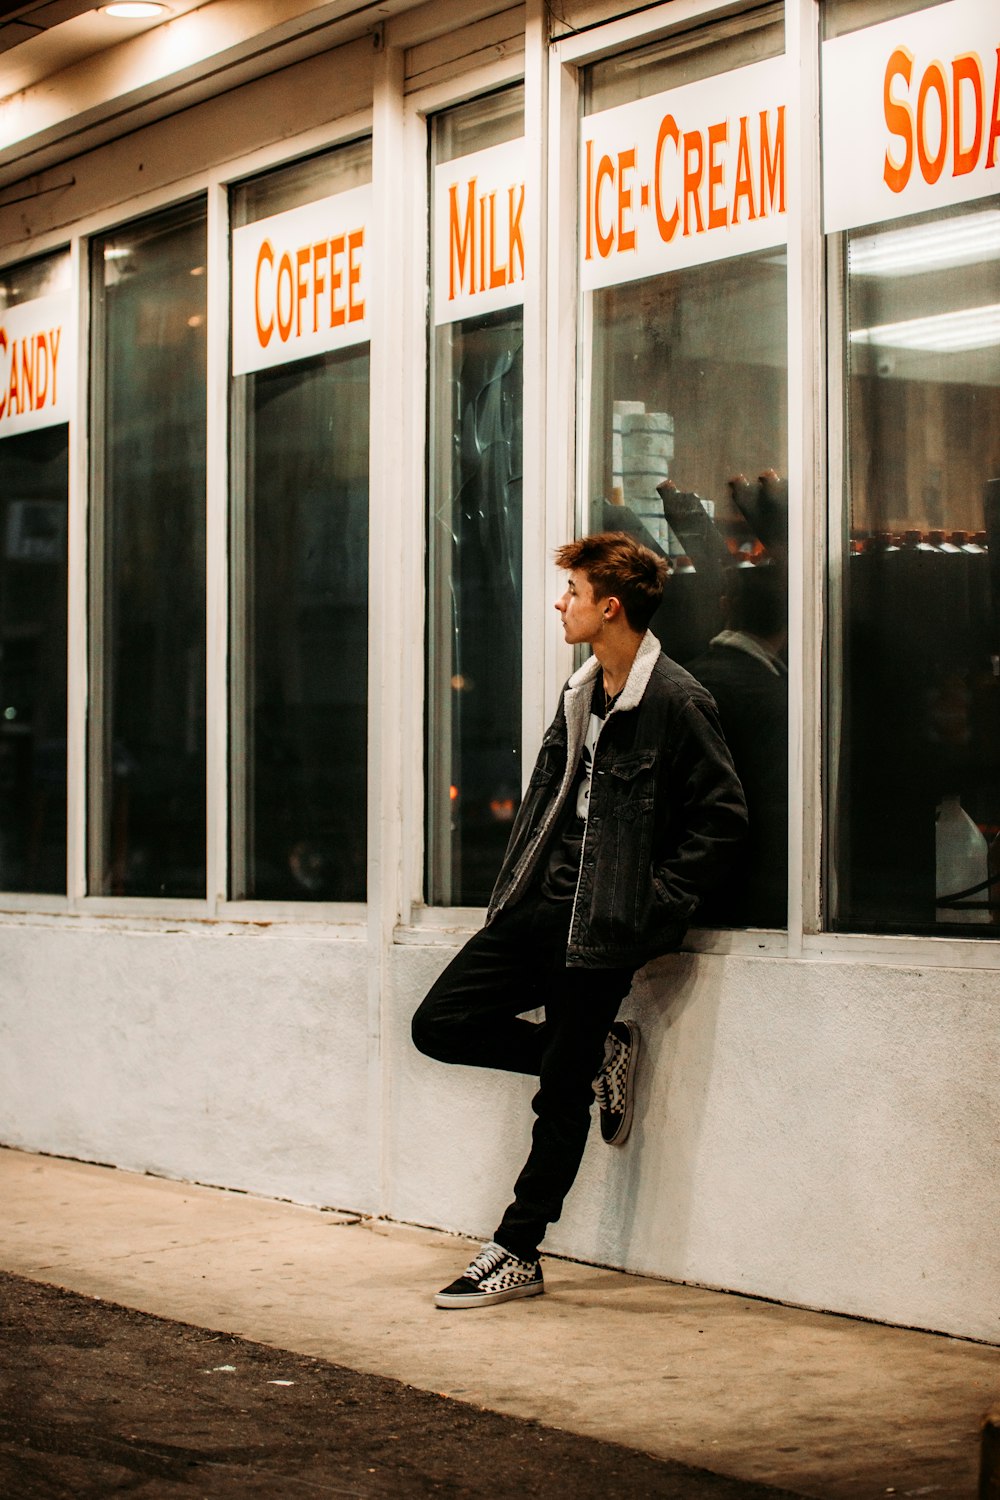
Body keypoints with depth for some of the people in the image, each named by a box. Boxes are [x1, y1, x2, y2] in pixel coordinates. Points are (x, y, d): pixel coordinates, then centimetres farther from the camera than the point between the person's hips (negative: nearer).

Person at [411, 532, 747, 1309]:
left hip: (603, 925, -8)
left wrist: (652, 902, -13)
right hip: (540, 903, 8)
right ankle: (600, 1056, 17)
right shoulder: (581, 692, 12)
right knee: (440, 1025, 4)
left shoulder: (676, 701, -13)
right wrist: (518, 884, 11)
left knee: (562, 1096, -1)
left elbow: (723, 818, -13)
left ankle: (517, 1255, 10)